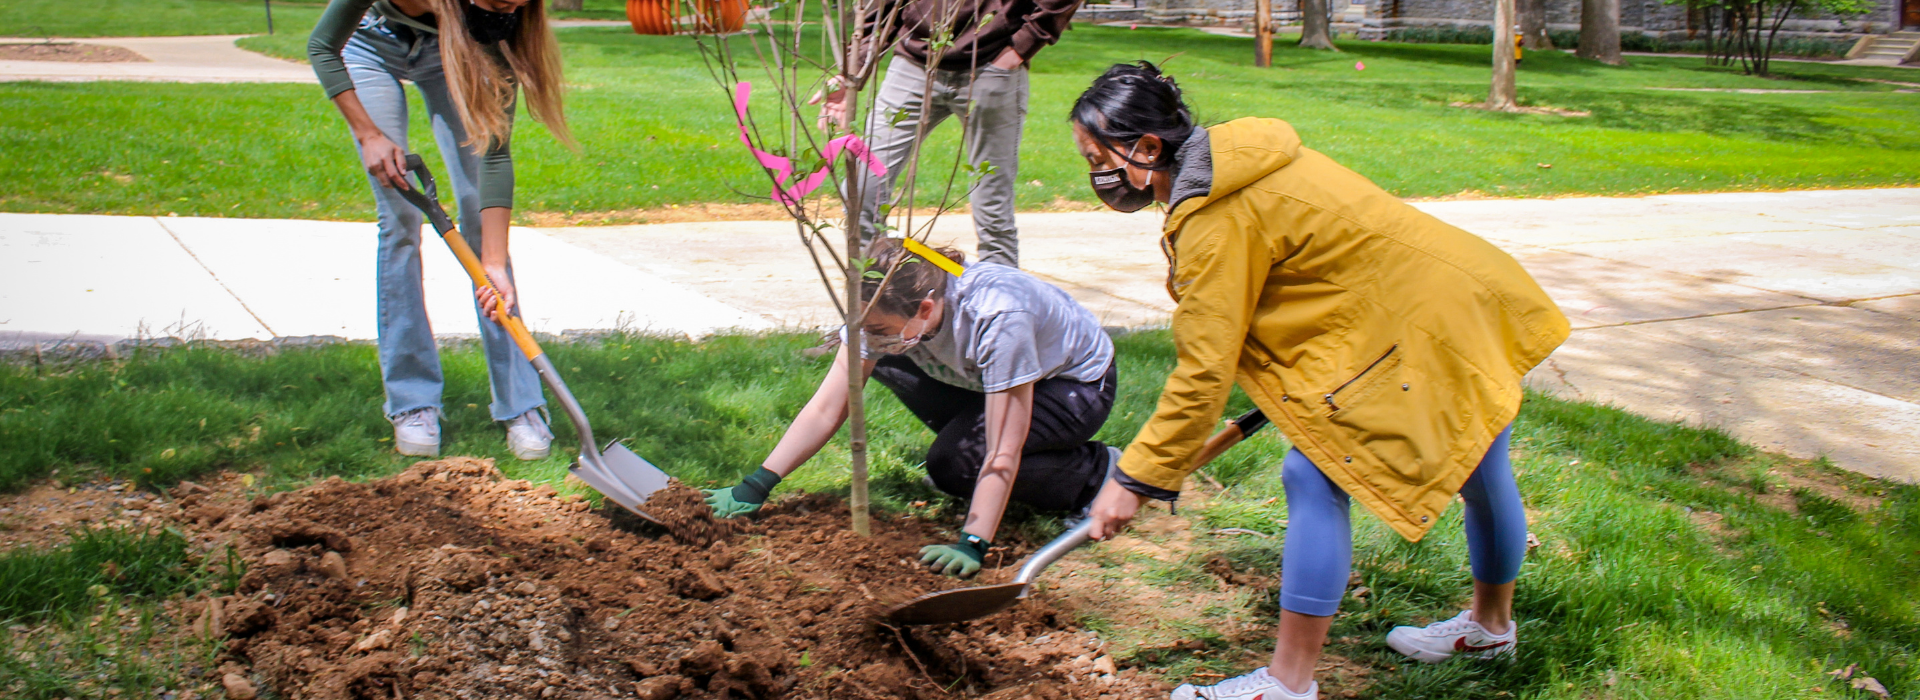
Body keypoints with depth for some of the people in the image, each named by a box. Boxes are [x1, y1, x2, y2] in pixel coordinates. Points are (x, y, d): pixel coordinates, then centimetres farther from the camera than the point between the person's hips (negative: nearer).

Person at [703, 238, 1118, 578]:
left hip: (1077, 385, -6)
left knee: (951, 464, -27)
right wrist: (755, 487, -27)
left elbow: (1003, 453, -38)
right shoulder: (885, 310, -23)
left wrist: (973, 545, -43)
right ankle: (974, 447, 4)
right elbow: (827, 409, -21)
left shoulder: (997, 317, -40)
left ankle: (1094, 472, -8)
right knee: (883, 361, -14)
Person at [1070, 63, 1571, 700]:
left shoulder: (1218, 218, -25)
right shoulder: (1231, 165, 4)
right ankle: (1492, 623, 51)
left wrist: (1136, 478, -18)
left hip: (1432, 329, -11)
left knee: (1314, 477, -12)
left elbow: (1204, 372, -24)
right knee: (1480, 476, 27)